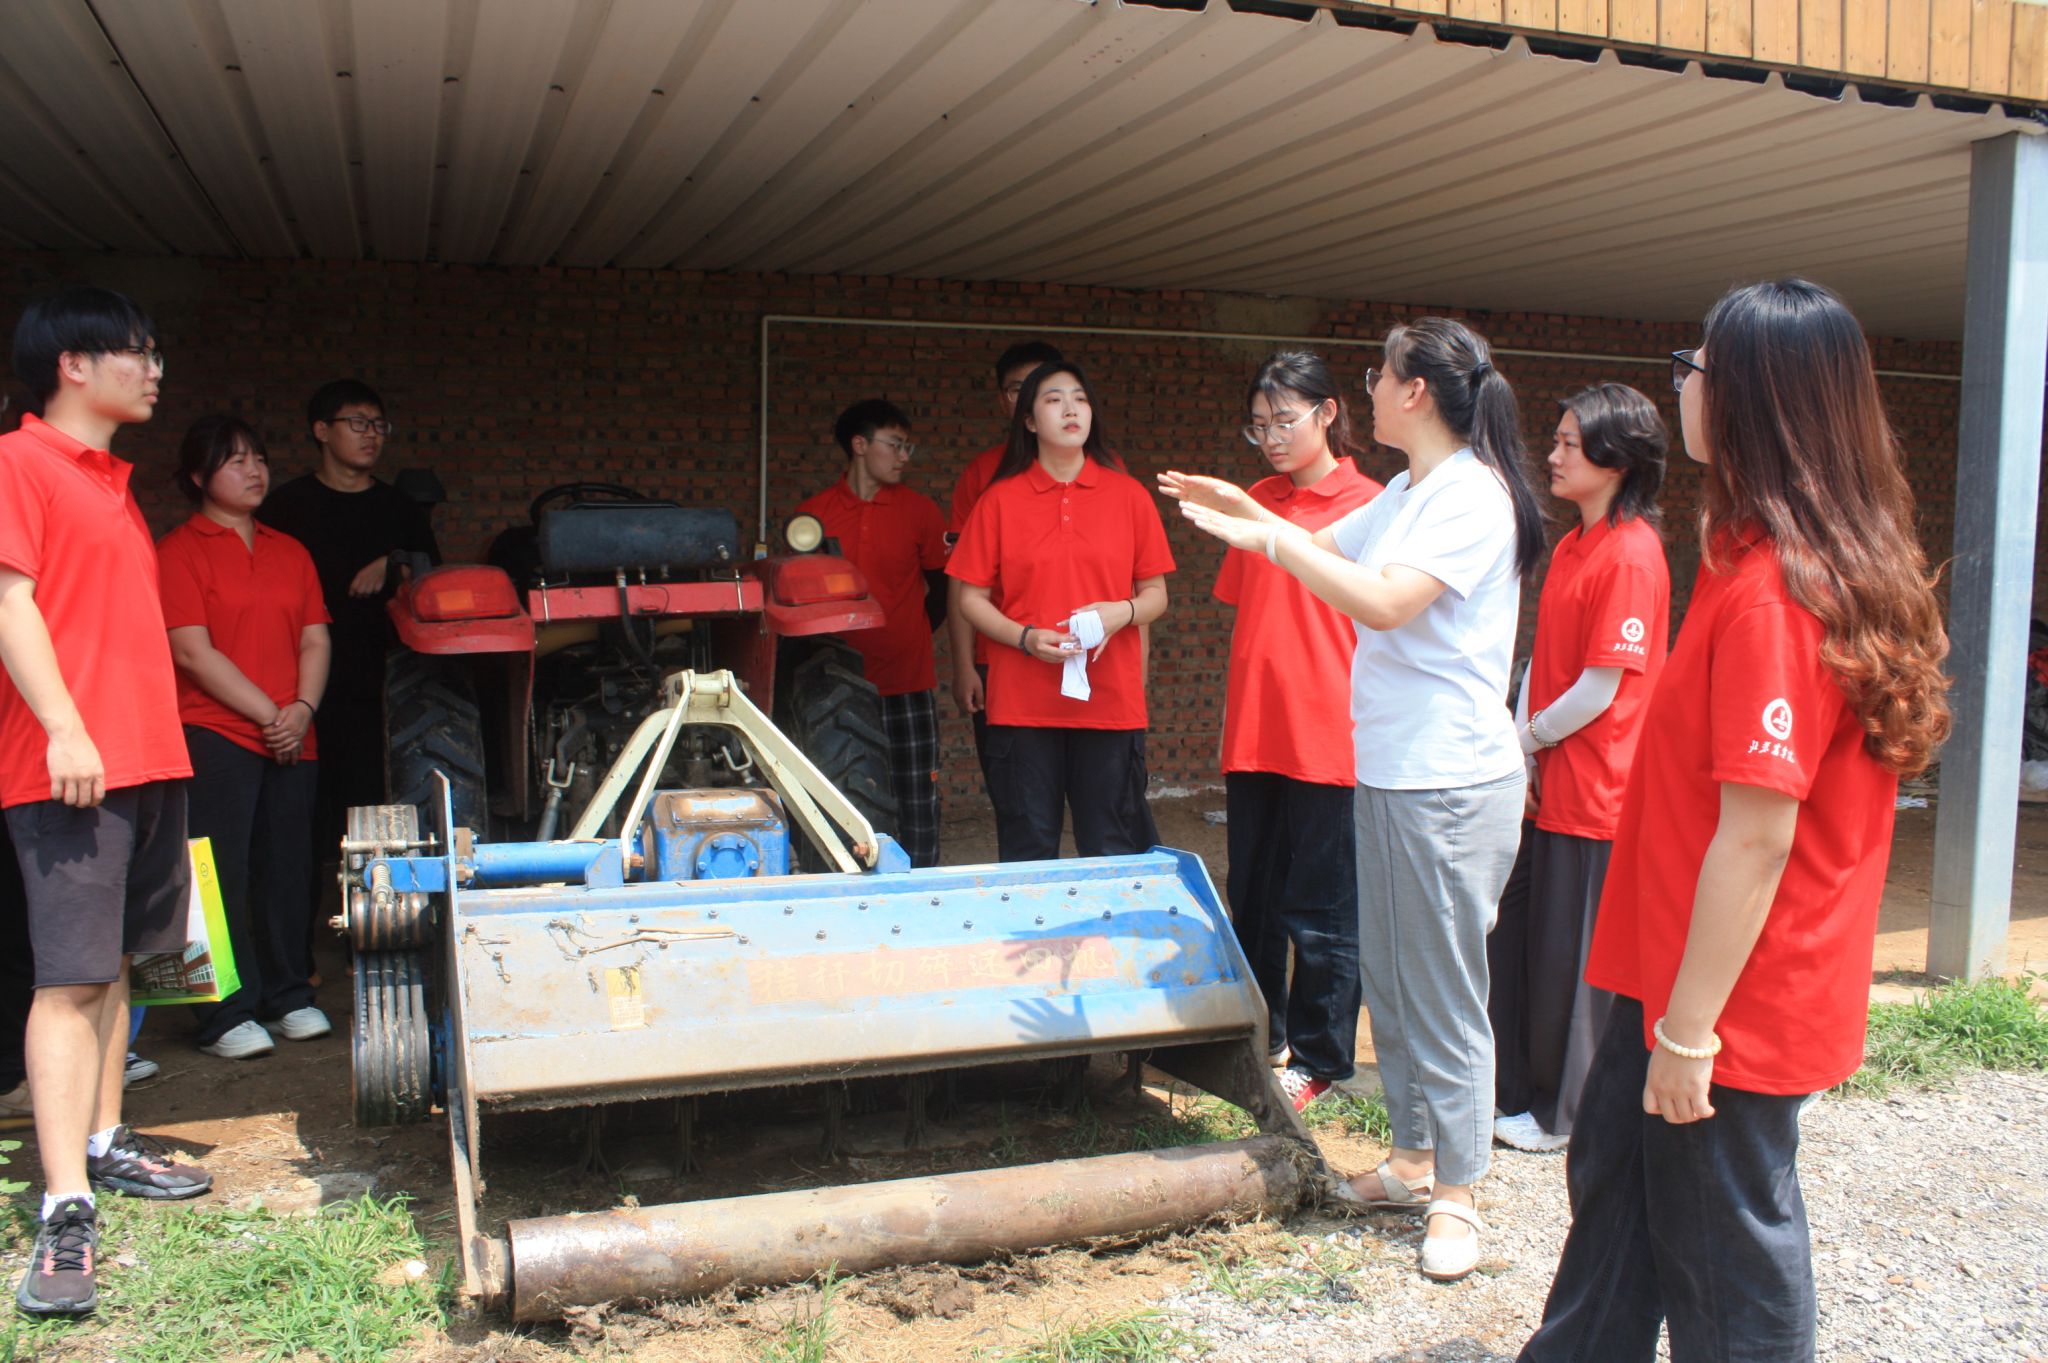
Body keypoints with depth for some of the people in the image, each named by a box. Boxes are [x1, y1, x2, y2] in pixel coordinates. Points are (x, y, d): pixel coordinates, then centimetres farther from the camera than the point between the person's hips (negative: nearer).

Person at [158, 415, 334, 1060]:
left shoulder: (290, 552, 18)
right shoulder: (179, 550, -1)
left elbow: (315, 639, 12)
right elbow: (192, 650, -9)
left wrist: (302, 708, -5)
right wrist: (267, 714, -10)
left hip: (291, 736, 5)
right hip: (214, 733, -5)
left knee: (287, 869, 9)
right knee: (220, 875, -5)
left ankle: (288, 997, 20)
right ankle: (226, 1016, 1)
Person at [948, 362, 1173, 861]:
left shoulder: (1128, 496, 6)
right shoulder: (1001, 500, 3)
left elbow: (1156, 594, 10)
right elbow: (972, 598, 5)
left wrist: (1122, 611, -12)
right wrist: (1025, 638, -12)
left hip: (1111, 703, 1)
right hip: (1021, 704, 0)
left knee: (1112, 857, 5)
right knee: (1027, 858, 5)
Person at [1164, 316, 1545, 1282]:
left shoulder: (1472, 494, -16)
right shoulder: (1405, 494, 13)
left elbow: (1384, 601, -27)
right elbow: (1327, 550, 23)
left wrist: (1264, 537, -22)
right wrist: (1249, 513, 8)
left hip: (1451, 781, -10)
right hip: (1387, 769, 10)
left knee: (1442, 990, 0)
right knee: (1388, 977, 17)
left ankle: (1455, 1196, 14)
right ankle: (1412, 1158, 32)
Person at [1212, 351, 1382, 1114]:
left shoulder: (1367, 504, -7)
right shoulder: (1258, 502, 11)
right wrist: (1237, 713, 14)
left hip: (1328, 737, -6)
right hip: (1253, 733, 6)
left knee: (1320, 909, 4)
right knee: (1252, 898, 16)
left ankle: (1319, 1058, 18)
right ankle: (1260, 1039, 31)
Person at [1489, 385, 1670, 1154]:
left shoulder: (1630, 555, -16)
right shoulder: (1572, 546, 12)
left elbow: (1601, 689, -19)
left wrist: (1526, 740, -7)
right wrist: (1520, 736, 1)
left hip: (1592, 792, -9)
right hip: (1544, 783, 9)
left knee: (1572, 955, 3)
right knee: (1518, 939, 16)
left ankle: (1567, 1114, 19)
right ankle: (1520, 1089, 31)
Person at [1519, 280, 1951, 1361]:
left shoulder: (1768, 593, -24)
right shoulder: (1839, 569, 7)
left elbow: (1757, 837, -26)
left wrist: (1689, 1027, -20)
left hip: (1734, 1000, -9)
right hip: (1674, 970, 9)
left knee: (1725, 1243, 9)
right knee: (1613, 1180, 22)